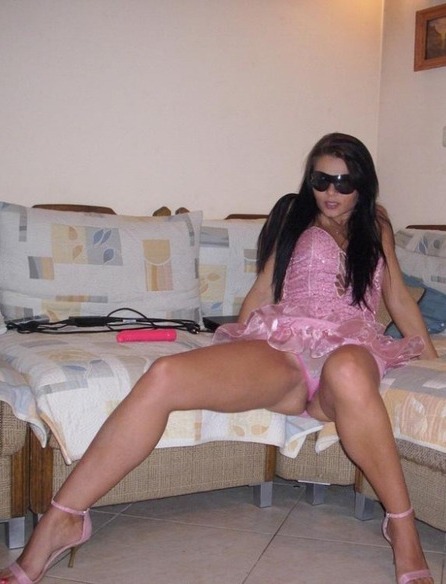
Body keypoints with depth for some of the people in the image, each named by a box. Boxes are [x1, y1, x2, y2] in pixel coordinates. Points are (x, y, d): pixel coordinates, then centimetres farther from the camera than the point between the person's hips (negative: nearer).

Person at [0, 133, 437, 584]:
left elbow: (399, 299, 29)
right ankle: (61, 520, -23)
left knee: (348, 372, -44)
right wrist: (237, 347, 13)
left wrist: (431, 356, 25)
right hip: (279, 345, 1)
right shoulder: (295, 216, 25)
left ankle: (402, 527, -31)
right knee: (164, 376, -27)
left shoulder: (376, 226, 26)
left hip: (349, 348, -1)